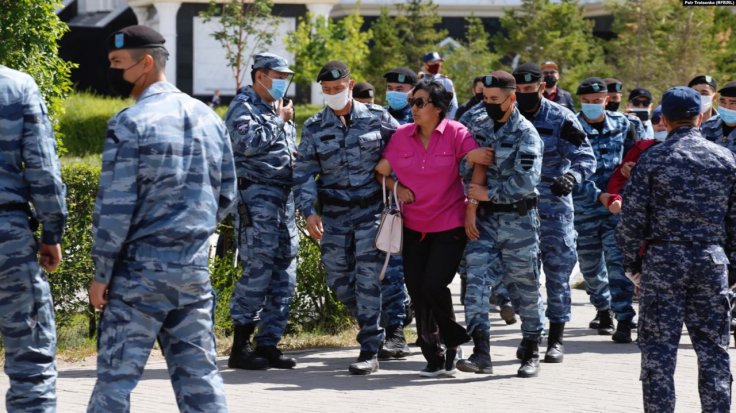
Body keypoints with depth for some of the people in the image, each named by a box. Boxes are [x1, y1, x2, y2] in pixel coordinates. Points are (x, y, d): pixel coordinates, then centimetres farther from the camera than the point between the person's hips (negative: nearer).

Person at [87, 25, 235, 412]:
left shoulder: (130, 123, -11)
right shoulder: (208, 118, 9)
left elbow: (115, 207, -13)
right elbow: (225, 197, 14)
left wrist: (101, 274, -7)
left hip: (140, 268, -6)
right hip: (195, 267, 6)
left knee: (117, 373, -1)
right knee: (198, 372, 9)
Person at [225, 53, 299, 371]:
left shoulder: (278, 110, 22)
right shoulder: (243, 108, -4)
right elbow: (248, 142, -21)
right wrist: (278, 121, -10)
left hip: (283, 197, 9)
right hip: (256, 196, -9)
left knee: (284, 274, 7)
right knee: (258, 272, -12)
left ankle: (268, 345, 13)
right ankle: (240, 347, -7)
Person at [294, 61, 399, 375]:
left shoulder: (377, 118, 1)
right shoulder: (314, 128, 5)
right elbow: (304, 173, 1)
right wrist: (309, 211, -12)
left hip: (370, 208, -3)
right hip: (333, 213, 3)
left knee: (367, 275, -11)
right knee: (337, 277, 4)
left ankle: (370, 351, -8)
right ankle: (371, 325, 30)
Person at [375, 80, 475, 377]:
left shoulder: (457, 134, -8)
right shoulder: (401, 136, 3)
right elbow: (380, 171, 11)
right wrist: (396, 188, -6)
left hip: (449, 226, -4)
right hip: (413, 227, 5)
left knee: (434, 286, -15)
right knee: (417, 292, 4)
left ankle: (453, 339, 13)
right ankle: (434, 358, 17)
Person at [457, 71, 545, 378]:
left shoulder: (526, 134, -10)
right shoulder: (477, 123, 6)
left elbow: (525, 182, -20)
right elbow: (468, 167, 9)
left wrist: (487, 193, -14)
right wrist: (470, 207, -2)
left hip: (519, 218, -4)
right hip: (484, 216, 4)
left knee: (525, 286, 5)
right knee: (476, 278, -9)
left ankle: (531, 353, 17)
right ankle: (481, 352, -13)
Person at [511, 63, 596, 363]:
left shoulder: (561, 119, -6)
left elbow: (586, 158, -8)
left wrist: (570, 177, -28)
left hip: (553, 207, -3)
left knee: (557, 273, -2)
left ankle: (556, 339, 5)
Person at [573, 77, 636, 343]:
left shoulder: (621, 123, 3)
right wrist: (597, 195, -27)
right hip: (584, 207, 0)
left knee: (617, 260, -12)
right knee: (590, 264, 12)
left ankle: (624, 319, -12)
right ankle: (603, 309, 35)